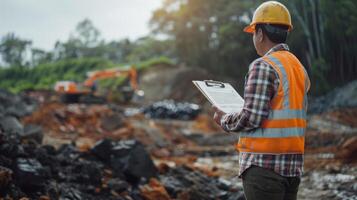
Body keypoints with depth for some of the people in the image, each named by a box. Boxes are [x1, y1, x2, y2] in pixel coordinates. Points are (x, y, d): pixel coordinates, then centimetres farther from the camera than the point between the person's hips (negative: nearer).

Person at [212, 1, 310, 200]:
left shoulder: (263, 66, -13)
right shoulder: (299, 67, 13)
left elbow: (251, 118, -18)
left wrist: (224, 120, 0)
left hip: (264, 164, -8)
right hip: (293, 163, 8)